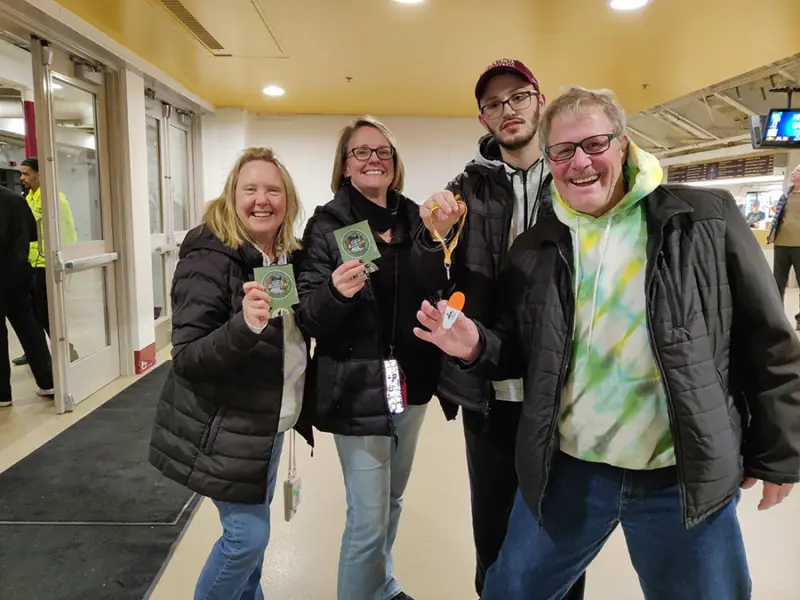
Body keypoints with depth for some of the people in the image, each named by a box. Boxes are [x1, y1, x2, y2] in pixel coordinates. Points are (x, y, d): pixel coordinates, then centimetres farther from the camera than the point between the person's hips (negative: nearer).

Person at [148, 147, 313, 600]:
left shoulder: (291, 258, 2)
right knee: (248, 533, 0)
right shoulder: (210, 259, -20)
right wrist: (245, 325, -41)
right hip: (225, 429, -7)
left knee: (253, 527, 20)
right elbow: (187, 358, -24)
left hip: (270, 424, 7)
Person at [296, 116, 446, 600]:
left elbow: (436, 295, 11)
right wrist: (336, 291, -32)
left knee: (392, 501, 23)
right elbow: (309, 319, -13)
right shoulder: (328, 224, -9)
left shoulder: (415, 219, 4)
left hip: (411, 383, 5)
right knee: (368, 520, 1)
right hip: (358, 390, -5)